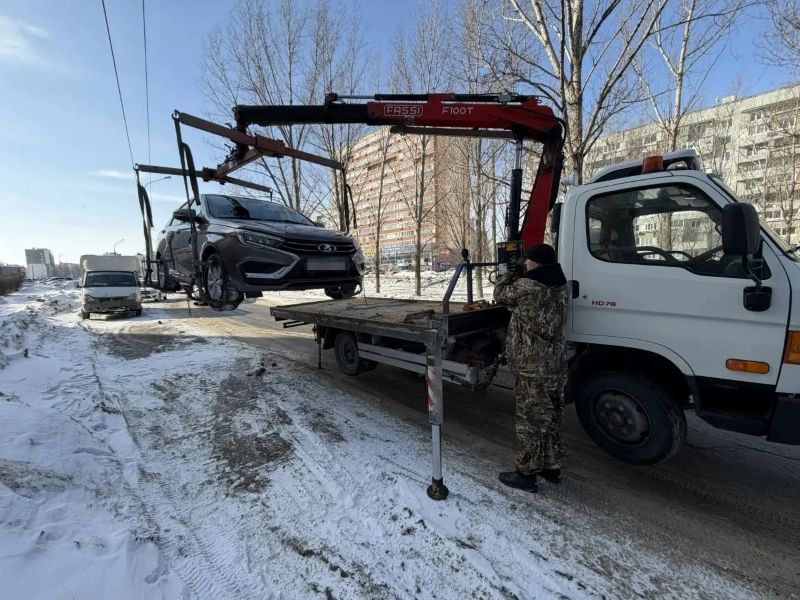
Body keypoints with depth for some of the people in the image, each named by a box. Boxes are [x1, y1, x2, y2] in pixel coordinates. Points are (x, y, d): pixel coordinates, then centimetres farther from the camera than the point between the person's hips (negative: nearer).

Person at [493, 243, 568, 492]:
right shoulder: (560, 286, 6)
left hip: (531, 366, -8)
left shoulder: (526, 286, -19)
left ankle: (526, 473, 19)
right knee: (551, 417, 19)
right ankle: (552, 467, 35)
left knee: (530, 420, 5)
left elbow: (501, 295, 0)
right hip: (556, 364, 8)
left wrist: (508, 276, 17)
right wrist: (518, 278, 16)